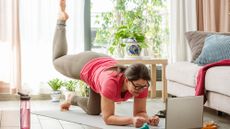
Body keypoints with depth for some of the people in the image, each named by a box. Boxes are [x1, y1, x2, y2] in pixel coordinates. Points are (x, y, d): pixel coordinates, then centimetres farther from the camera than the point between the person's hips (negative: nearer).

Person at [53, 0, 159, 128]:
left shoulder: (141, 83, -37)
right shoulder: (111, 83, -51)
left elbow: (140, 112, -27)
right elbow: (107, 118, -48)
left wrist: (148, 118, -50)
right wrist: (131, 120, -63)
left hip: (102, 64, 4)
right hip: (85, 66, -4)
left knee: (93, 111, 20)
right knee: (57, 61, 31)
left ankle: (74, 99, 48)